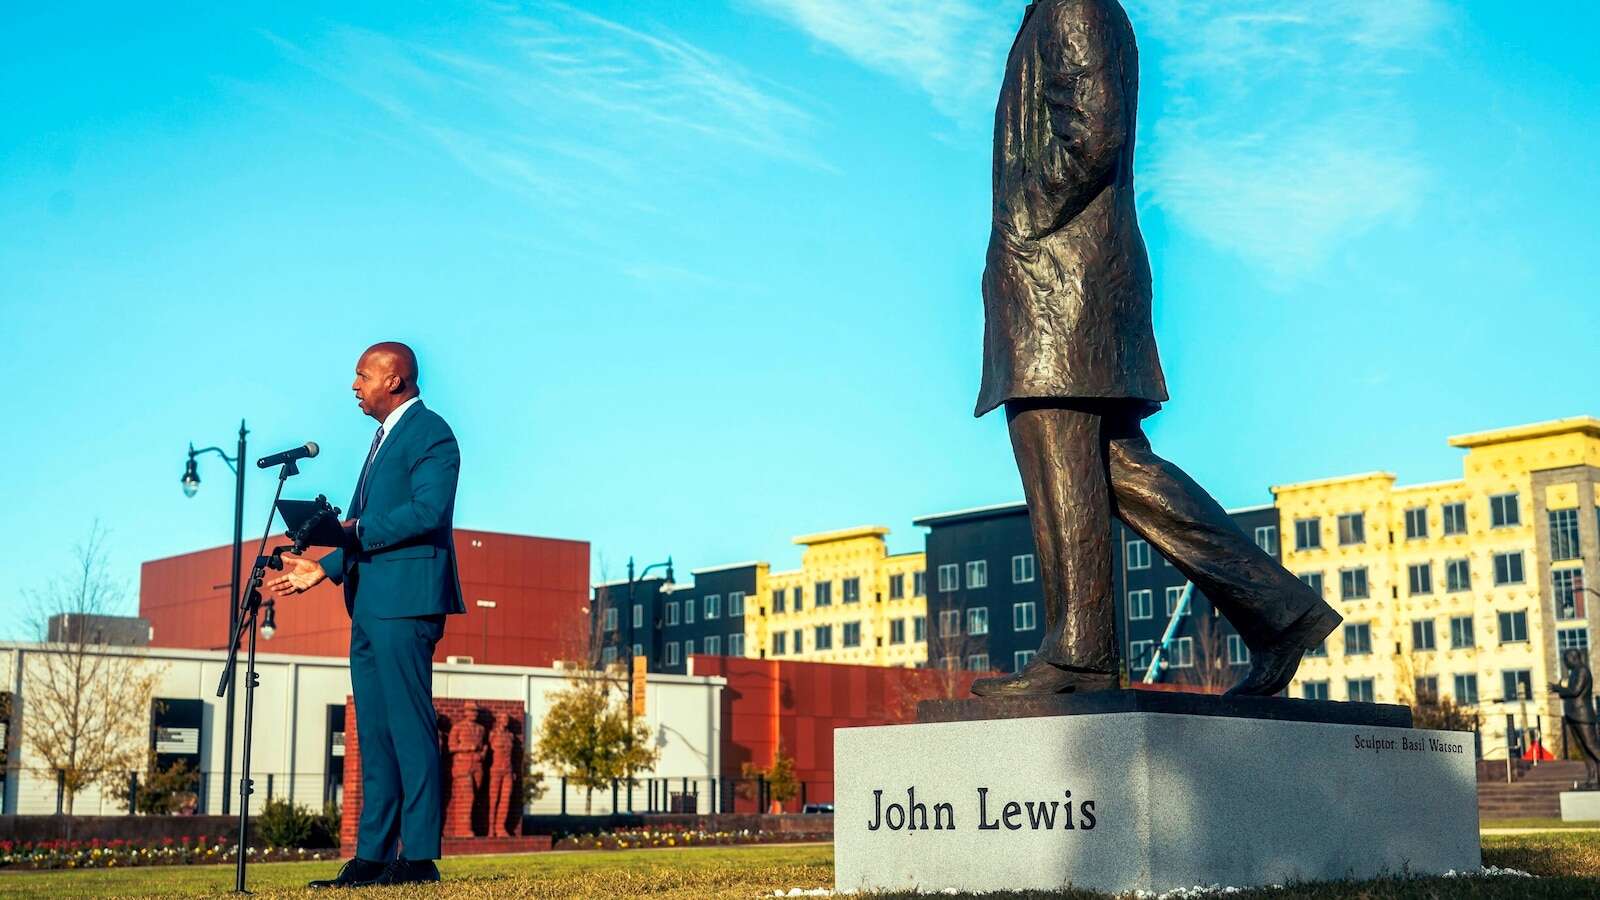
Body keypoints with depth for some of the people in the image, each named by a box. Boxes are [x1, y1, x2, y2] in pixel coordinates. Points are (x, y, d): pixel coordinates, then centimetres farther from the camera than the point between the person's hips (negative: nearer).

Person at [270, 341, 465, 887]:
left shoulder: (429, 433, -7)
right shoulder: (385, 437, 23)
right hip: (370, 604, 10)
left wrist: (357, 531, -15)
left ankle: (419, 856, -6)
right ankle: (372, 856, 12)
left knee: (410, 727, -9)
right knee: (373, 733, 9)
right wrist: (325, 569, 18)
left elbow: (428, 512, -20)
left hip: (405, 600, -10)